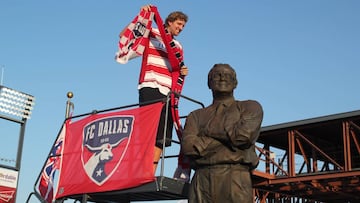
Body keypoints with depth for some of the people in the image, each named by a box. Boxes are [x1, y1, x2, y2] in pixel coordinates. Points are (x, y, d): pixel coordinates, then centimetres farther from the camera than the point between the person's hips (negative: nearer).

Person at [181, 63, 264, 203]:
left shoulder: (250, 107, 17)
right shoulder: (196, 115, 22)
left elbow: (244, 135, -4)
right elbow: (188, 146, 3)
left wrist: (210, 130, 6)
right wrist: (228, 139, 0)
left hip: (235, 179, -2)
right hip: (201, 180, 2)